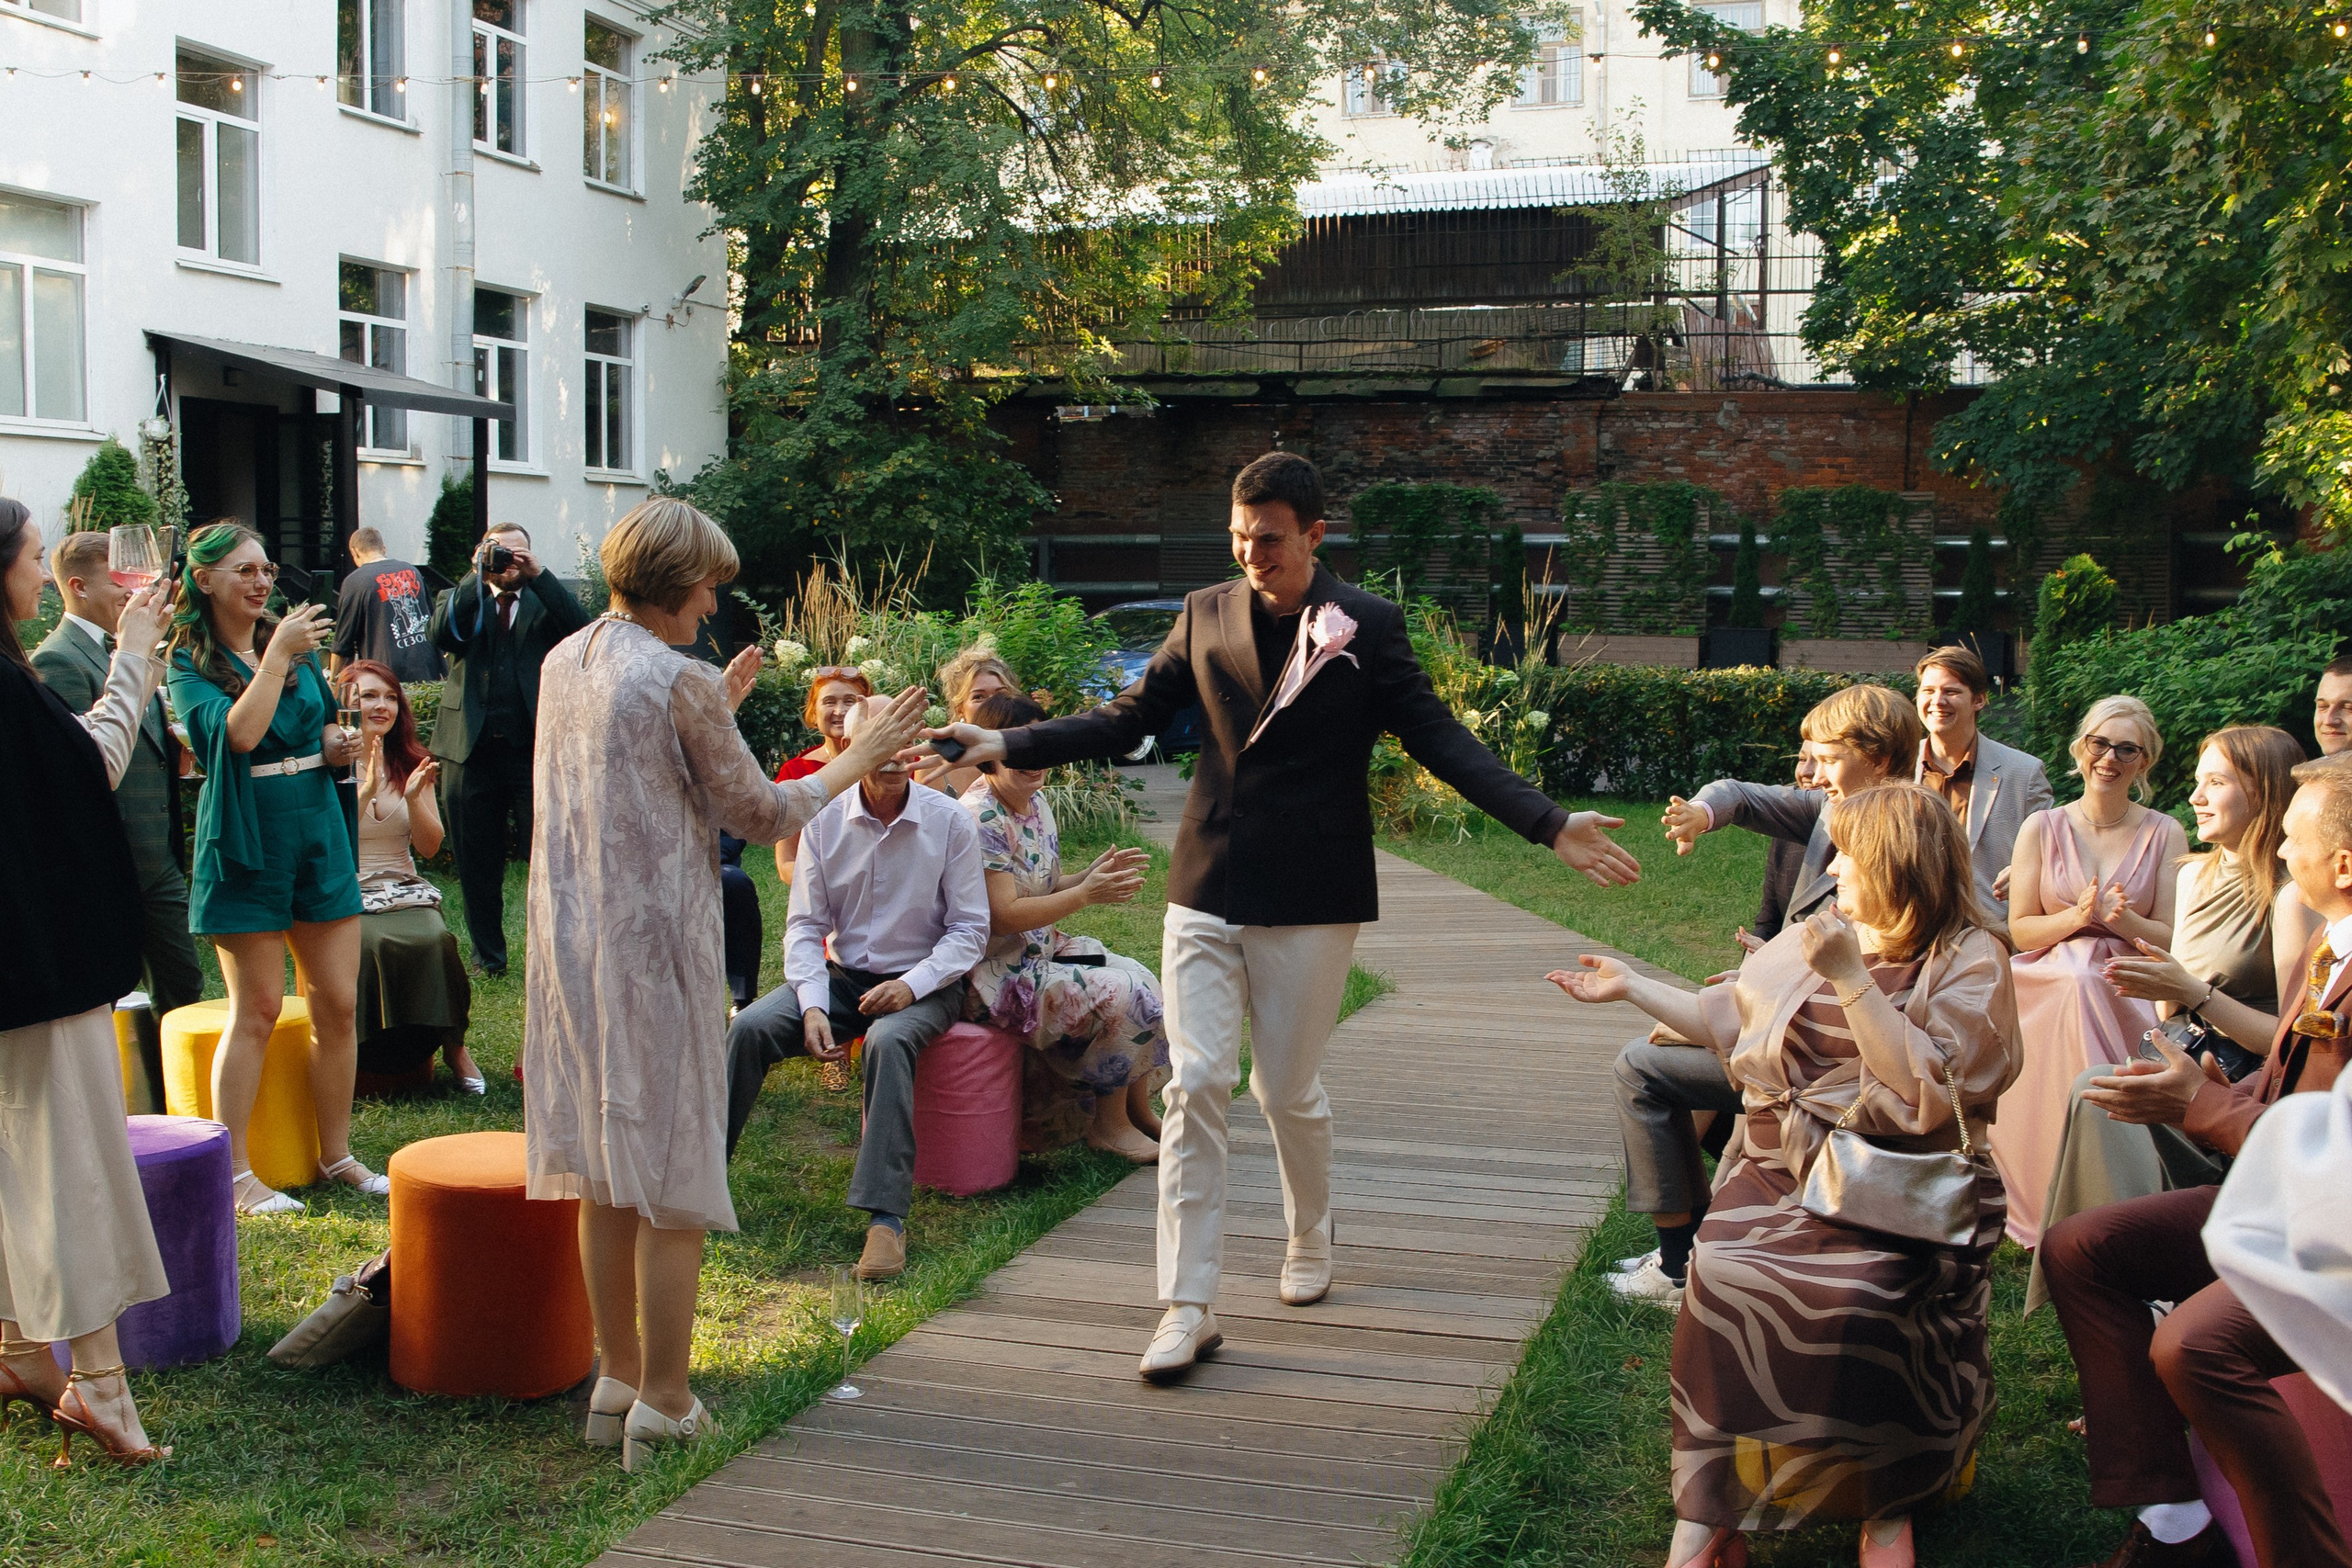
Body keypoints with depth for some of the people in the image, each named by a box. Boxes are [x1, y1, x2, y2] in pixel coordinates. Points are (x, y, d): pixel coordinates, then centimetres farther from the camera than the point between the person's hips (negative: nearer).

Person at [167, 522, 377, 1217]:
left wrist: (338, 744, 3)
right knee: (256, 1009, -2)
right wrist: (277, 656, -21)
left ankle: (337, 1154, 18)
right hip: (247, 843, -5)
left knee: (338, 1003, 5)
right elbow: (237, 733, -23)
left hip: (319, 836, 5)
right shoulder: (190, 664, -5)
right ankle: (234, 1171, 8)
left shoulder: (297, 645, 10)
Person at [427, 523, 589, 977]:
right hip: (472, 750, 2)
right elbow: (440, 634, -10)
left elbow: (581, 629, -10)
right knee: (477, 863, 10)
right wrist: (477, 577, -12)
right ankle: (488, 956, 23)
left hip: (535, 750, -1)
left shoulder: (545, 601, 11)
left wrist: (538, 574, -13)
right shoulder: (462, 599, 12)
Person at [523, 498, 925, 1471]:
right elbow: (759, 815, -7)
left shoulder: (565, 660, 8)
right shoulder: (681, 682, -15)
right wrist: (857, 759, 3)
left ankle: (617, 1380, 26)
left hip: (572, 943, 8)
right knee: (671, 1177, 1)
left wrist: (720, 709, 26)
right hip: (655, 947, -8)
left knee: (605, 1174, 16)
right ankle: (662, 1407, 8)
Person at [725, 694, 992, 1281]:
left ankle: (885, 1217, -38)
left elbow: (970, 929, -5)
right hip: (842, 975, 3)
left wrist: (912, 985, -20)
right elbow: (805, 924, 1)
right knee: (750, 1028, -22)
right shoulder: (825, 819, 0)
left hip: (922, 983, -3)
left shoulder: (950, 821, -6)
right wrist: (813, 1007, -15)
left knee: (888, 1041, -36)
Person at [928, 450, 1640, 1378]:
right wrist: (1009, 745, -1)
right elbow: (1127, 721, 9)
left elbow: (1440, 740, -6)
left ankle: (1310, 1247, 36)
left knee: (1288, 1091, 7)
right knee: (1194, 1085, -4)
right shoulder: (1206, 614, 6)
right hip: (1207, 887, 3)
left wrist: (1549, 825, -17)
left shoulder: (1368, 627, -3)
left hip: (1309, 900, -2)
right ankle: (1187, 1308, 1)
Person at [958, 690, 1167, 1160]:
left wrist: (1092, 875, -4)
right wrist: (1087, 894, -22)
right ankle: (1109, 1124, -1)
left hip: (1041, 950, 10)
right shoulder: (980, 819, -22)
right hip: (995, 972, -9)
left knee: (1141, 979, 1)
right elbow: (1003, 915, -24)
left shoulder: (1035, 801, 8)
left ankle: (1139, 1111, 13)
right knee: (1122, 994, -18)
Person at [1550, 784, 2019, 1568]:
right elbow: (1730, 1019, 26)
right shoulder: (1816, 936, 14)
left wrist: (1849, 978, -20)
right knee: (1725, 1275, -24)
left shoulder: (1970, 959, -4)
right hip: (1787, 1169, 5)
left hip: (1901, 1187, -4)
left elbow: (1926, 1094, -18)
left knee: (1860, 1299, -32)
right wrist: (1632, 987, 27)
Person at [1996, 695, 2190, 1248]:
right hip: (2049, 990, 1)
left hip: (2130, 995, 0)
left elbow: (2173, 940, 2)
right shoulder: (2042, 828, 6)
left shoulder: (2165, 835, 5)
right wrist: (2077, 917, -14)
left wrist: (2123, 920, -18)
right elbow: (2020, 930, 4)